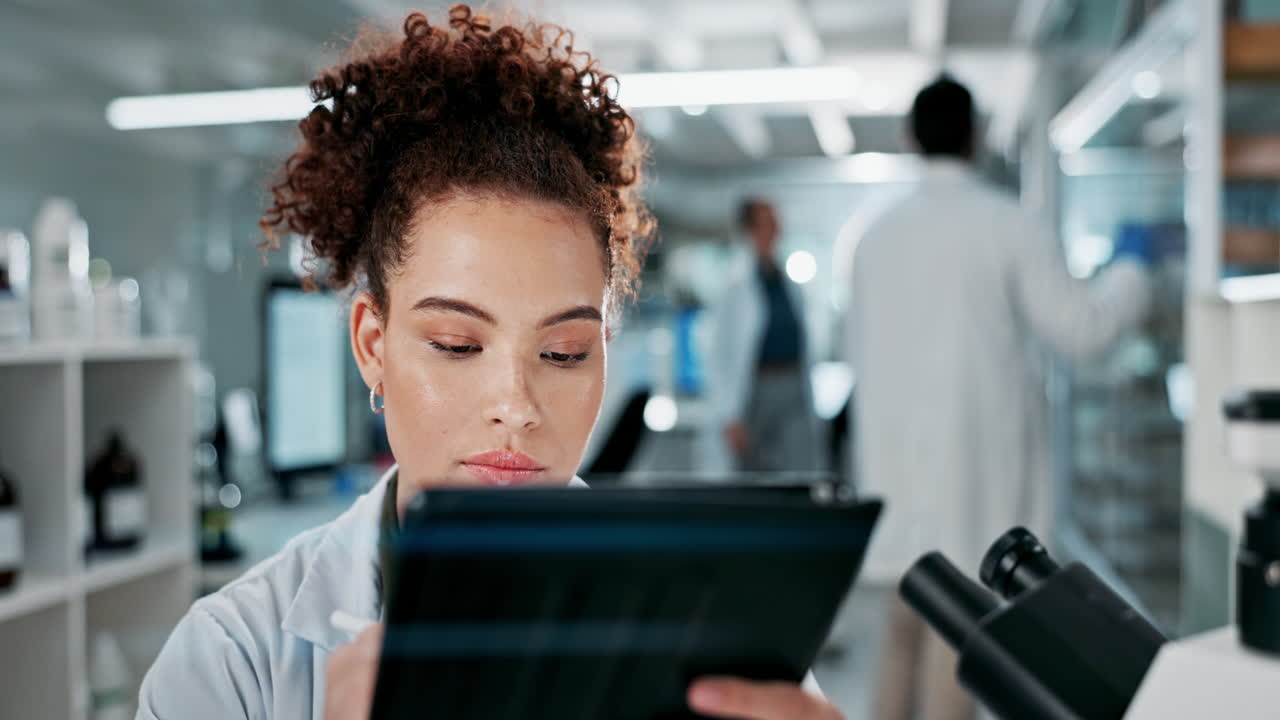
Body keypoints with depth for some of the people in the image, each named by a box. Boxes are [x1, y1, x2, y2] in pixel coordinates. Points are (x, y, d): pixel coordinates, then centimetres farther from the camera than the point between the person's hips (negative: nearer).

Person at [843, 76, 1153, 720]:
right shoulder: (1012, 225, -8)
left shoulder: (878, 234, 9)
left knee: (910, 618, 14)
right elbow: (1082, 329, -6)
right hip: (978, 449, -5)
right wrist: (1132, 272, 12)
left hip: (898, 449, 6)